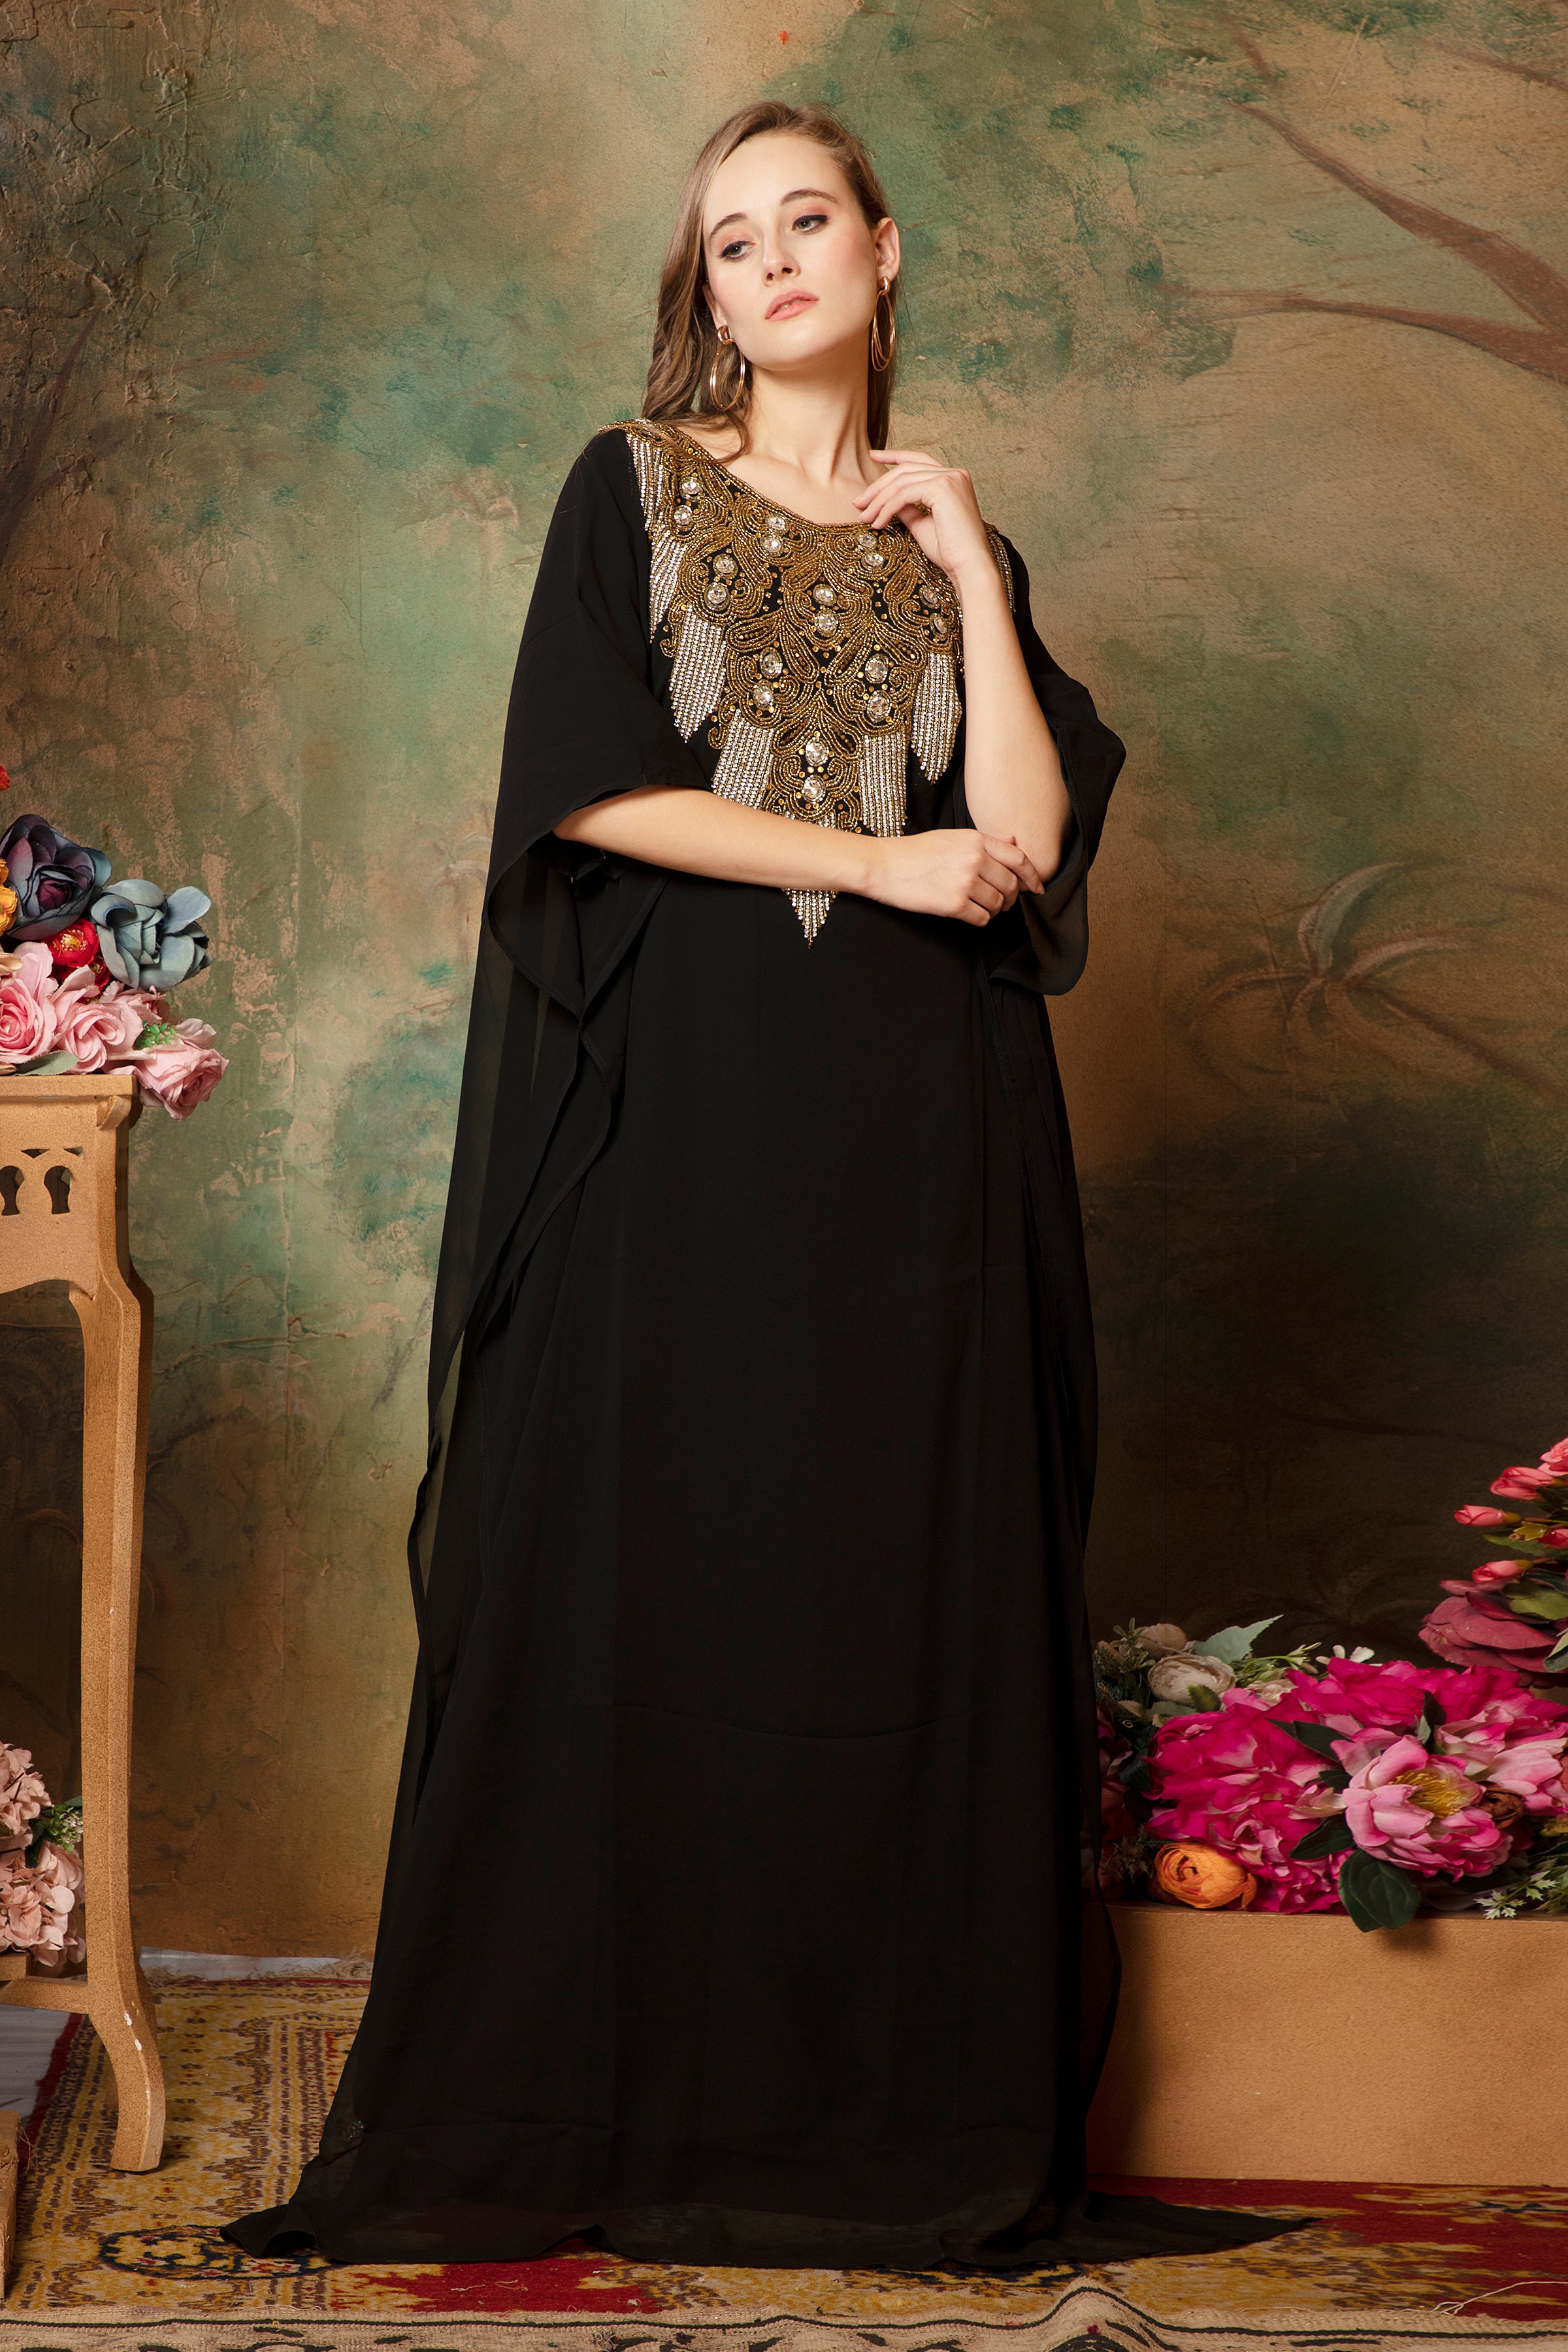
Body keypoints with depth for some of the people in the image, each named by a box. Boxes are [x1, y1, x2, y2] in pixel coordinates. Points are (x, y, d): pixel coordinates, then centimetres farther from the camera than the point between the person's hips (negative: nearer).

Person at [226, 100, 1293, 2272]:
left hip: (911, 1136, 3)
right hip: (683, 1114, -2)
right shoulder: (635, 490, 8)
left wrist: (966, 566, 0)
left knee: (895, 1585, 0)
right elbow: (595, 785, -6)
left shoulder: (955, 542, 16)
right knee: (648, 1582, -3)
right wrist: (880, 860, -7)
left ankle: (896, 2108, 5)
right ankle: (611, 2106, 4)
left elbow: (1027, 835, 1)